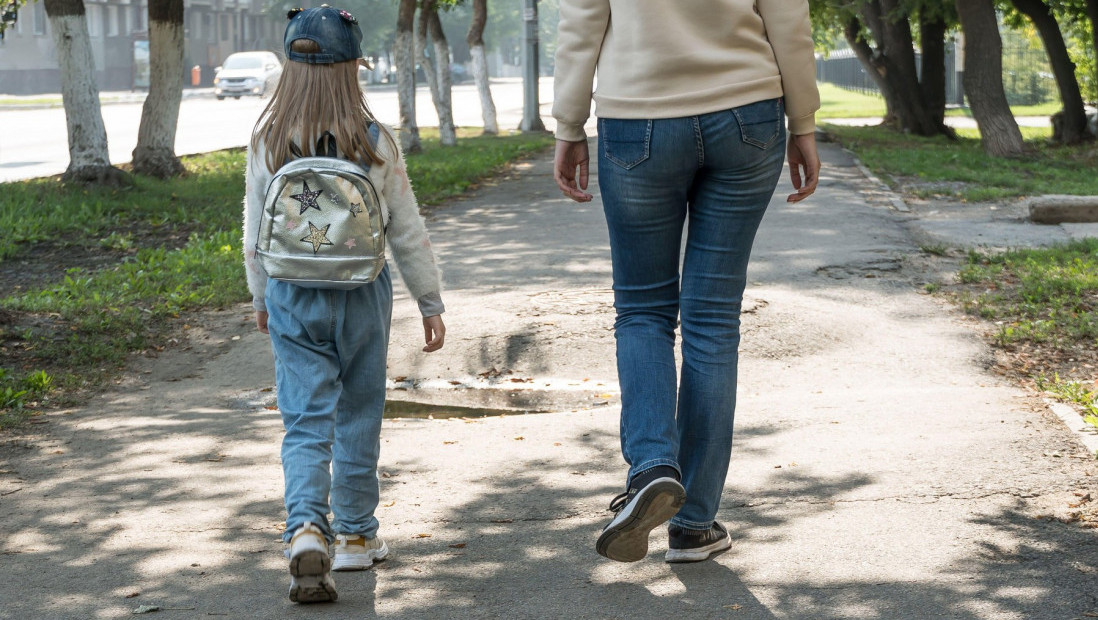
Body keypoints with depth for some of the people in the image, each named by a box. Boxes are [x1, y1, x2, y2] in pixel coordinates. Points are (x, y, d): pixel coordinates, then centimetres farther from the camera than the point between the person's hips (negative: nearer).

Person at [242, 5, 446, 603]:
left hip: (292, 298, 1)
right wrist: (430, 301, 7)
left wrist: (262, 298, 20)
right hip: (362, 296, 0)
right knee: (357, 418, 13)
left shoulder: (268, 144, -4)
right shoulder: (375, 144, -8)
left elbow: (255, 233, 5)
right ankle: (355, 534, 23)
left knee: (306, 421, 1)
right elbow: (407, 232, -3)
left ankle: (306, 528, -19)